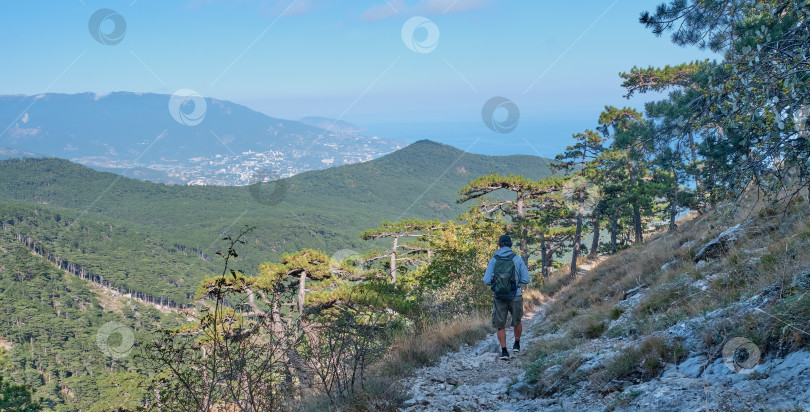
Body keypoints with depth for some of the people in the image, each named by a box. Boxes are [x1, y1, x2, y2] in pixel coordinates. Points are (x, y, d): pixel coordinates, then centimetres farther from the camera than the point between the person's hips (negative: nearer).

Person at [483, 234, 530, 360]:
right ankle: (517, 344, 39)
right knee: (517, 322, 24)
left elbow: (487, 280, -7)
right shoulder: (518, 259, -5)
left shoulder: (493, 260, -3)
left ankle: (504, 350, -2)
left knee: (500, 326, 9)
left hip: (499, 297, 0)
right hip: (515, 297, 0)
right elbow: (526, 280, -6)